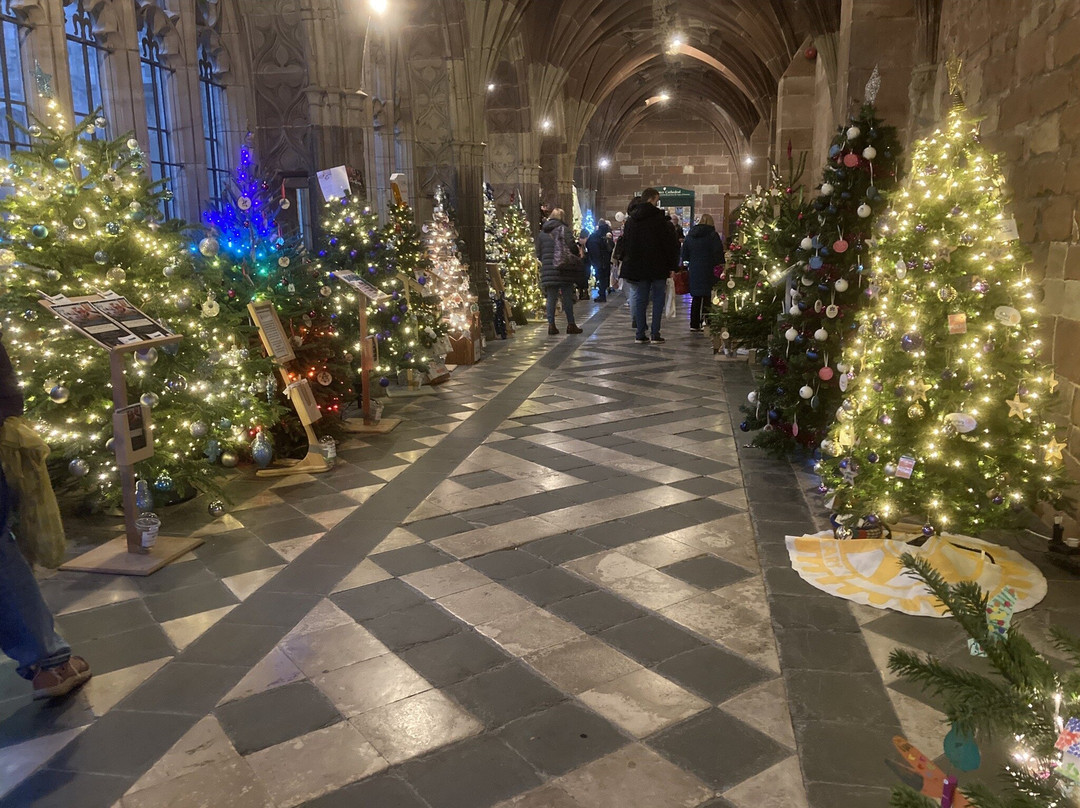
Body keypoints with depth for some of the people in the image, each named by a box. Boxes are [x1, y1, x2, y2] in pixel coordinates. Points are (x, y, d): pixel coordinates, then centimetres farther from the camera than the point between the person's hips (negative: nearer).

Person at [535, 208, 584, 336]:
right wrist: (578, 254, 5)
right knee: (567, 297, 3)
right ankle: (571, 324, 7)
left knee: (551, 298, 8)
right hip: (563, 270, -4)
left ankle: (551, 324, 5)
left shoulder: (541, 233, 11)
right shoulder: (564, 229, -6)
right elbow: (572, 247, -14)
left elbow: (538, 253, 12)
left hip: (547, 271, 4)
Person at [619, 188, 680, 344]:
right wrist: (672, 266, -3)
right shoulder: (660, 218, -9)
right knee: (658, 299, 4)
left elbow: (625, 243, 12)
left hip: (637, 266, 4)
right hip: (658, 267, -4)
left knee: (640, 299, 8)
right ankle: (655, 335, 0)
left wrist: (628, 264, 16)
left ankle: (640, 335, 6)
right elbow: (671, 243, -9)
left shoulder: (631, 219, 7)